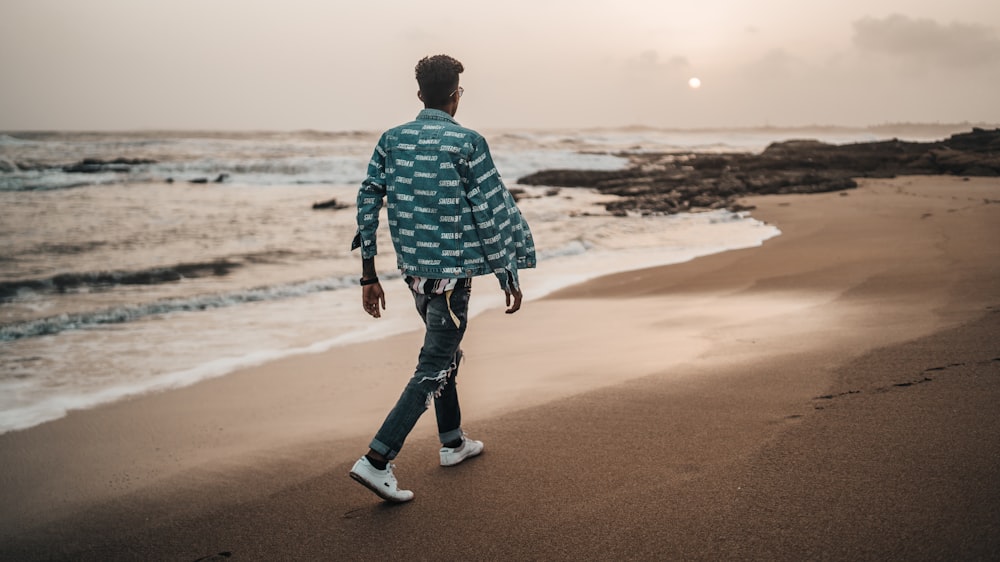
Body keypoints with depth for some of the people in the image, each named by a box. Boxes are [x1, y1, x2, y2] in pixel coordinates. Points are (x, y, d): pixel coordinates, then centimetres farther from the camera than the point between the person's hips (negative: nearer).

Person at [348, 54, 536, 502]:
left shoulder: (392, 139, 4)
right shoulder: (468, 143, -11)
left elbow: (368, 201, 3)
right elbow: (490, 213, -10)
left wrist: (369, 274, 8)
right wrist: (510, 277, -2)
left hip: (412, 267, 6)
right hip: (451, 270, -6)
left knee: (444, 351, 24)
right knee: (434, 368, -1)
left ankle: (453, 442, 37)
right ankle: (377, 460, -8)